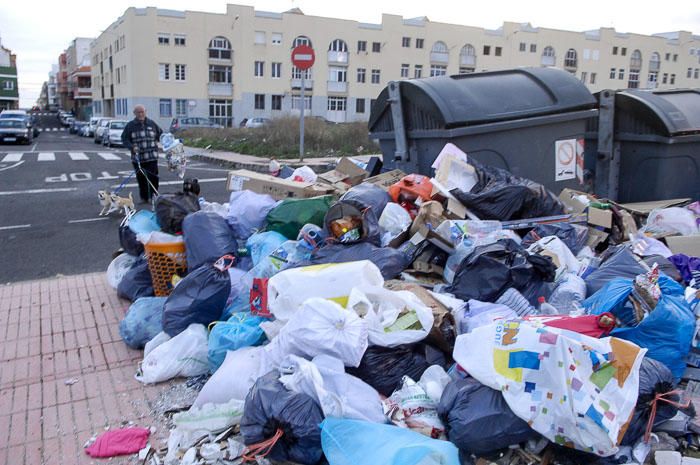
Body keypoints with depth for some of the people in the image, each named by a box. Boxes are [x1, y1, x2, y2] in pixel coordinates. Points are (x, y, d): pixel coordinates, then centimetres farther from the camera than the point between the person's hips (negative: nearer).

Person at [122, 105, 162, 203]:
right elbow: (125, 139, 1)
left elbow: (160, 135, 16)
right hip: (137, 158, 0)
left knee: (153, 178, -3)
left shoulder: (152, 124, 6)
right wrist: (132, 147, -15)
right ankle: (144, 198, 19)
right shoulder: (130, 125, 3)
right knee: (141, 179, 7)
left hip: (152, 157, 0)